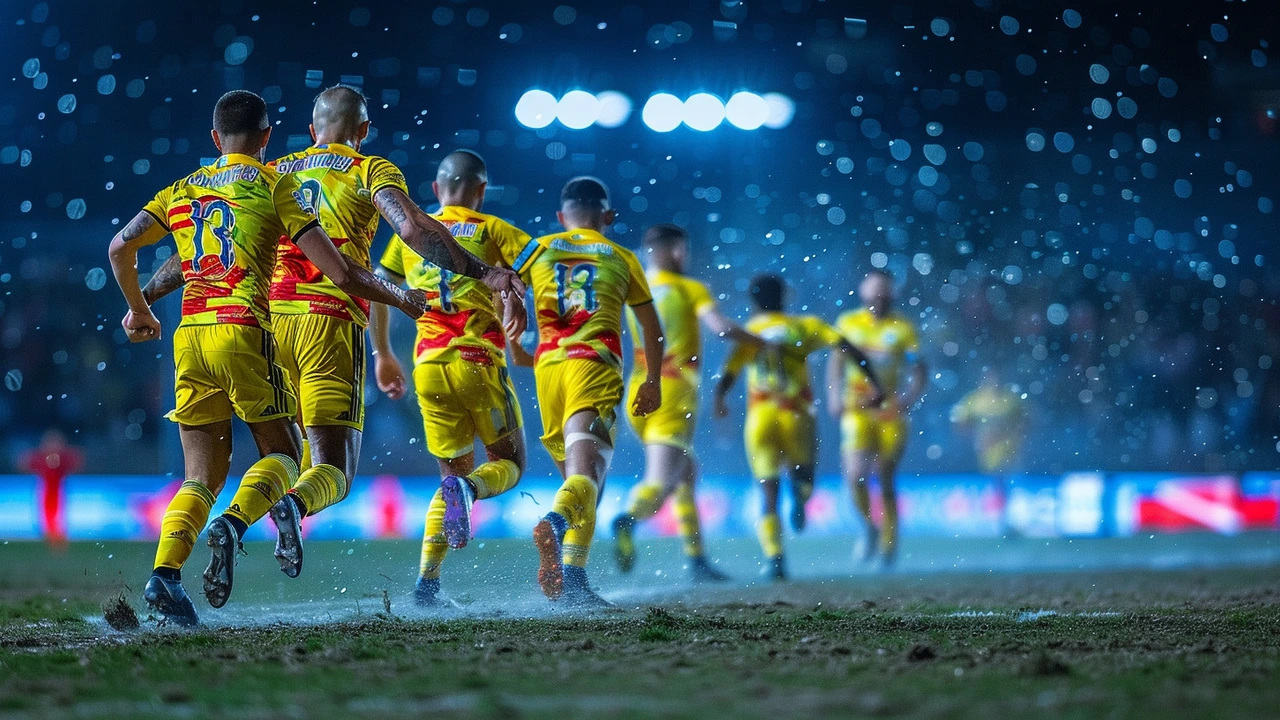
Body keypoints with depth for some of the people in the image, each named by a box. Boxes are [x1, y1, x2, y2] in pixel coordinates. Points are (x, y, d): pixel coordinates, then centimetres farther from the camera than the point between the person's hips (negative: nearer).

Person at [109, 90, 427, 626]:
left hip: (189, 338, 4)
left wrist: (139, 310, 24)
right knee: (282, 454, 10)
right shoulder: (275, 186, 4)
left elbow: (121, 248, 8)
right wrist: (399, 298, 13)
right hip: (243, 333, -4)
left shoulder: (182, 190, 16)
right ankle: (234, 522, -21)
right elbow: (339, 271, -2)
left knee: (203, 475, 9)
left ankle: (165, 572, -13)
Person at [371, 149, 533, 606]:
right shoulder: (491, 230, 4)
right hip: (479, 362, -4)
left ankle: (428, 580, -1)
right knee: (509, 464, 11)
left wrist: (383, 355, 24)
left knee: (454, 471, 15)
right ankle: (468, 490, -26)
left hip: (429, 367, 4)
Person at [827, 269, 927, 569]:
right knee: (855, 475, -15)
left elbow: (919, 372, 1)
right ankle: (869, 527, 10)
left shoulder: (902, 328, 2)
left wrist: (909, 398, -17)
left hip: (890, 412, 0)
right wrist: (834, 395, 3)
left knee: (885, 480, 4)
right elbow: (836, 363, 16)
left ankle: (888, 543, 17)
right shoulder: (848, 324, 6)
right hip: (856, 411, 1)